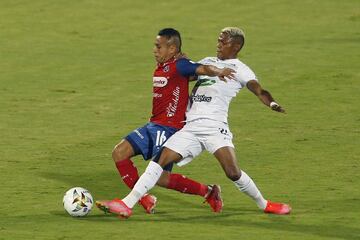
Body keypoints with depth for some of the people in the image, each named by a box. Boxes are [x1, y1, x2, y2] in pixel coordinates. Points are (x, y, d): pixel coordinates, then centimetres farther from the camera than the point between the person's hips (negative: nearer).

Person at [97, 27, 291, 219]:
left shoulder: (239, 68, 5)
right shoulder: (207, 62, 23)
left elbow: (258, 90, -10)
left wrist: (271, 103, -31)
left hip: (215, 126, -5)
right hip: (191, 127, 5)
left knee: (233, 172, -18)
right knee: (160, 159, -7)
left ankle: (264, 204, 5)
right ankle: (127, 204, -9)